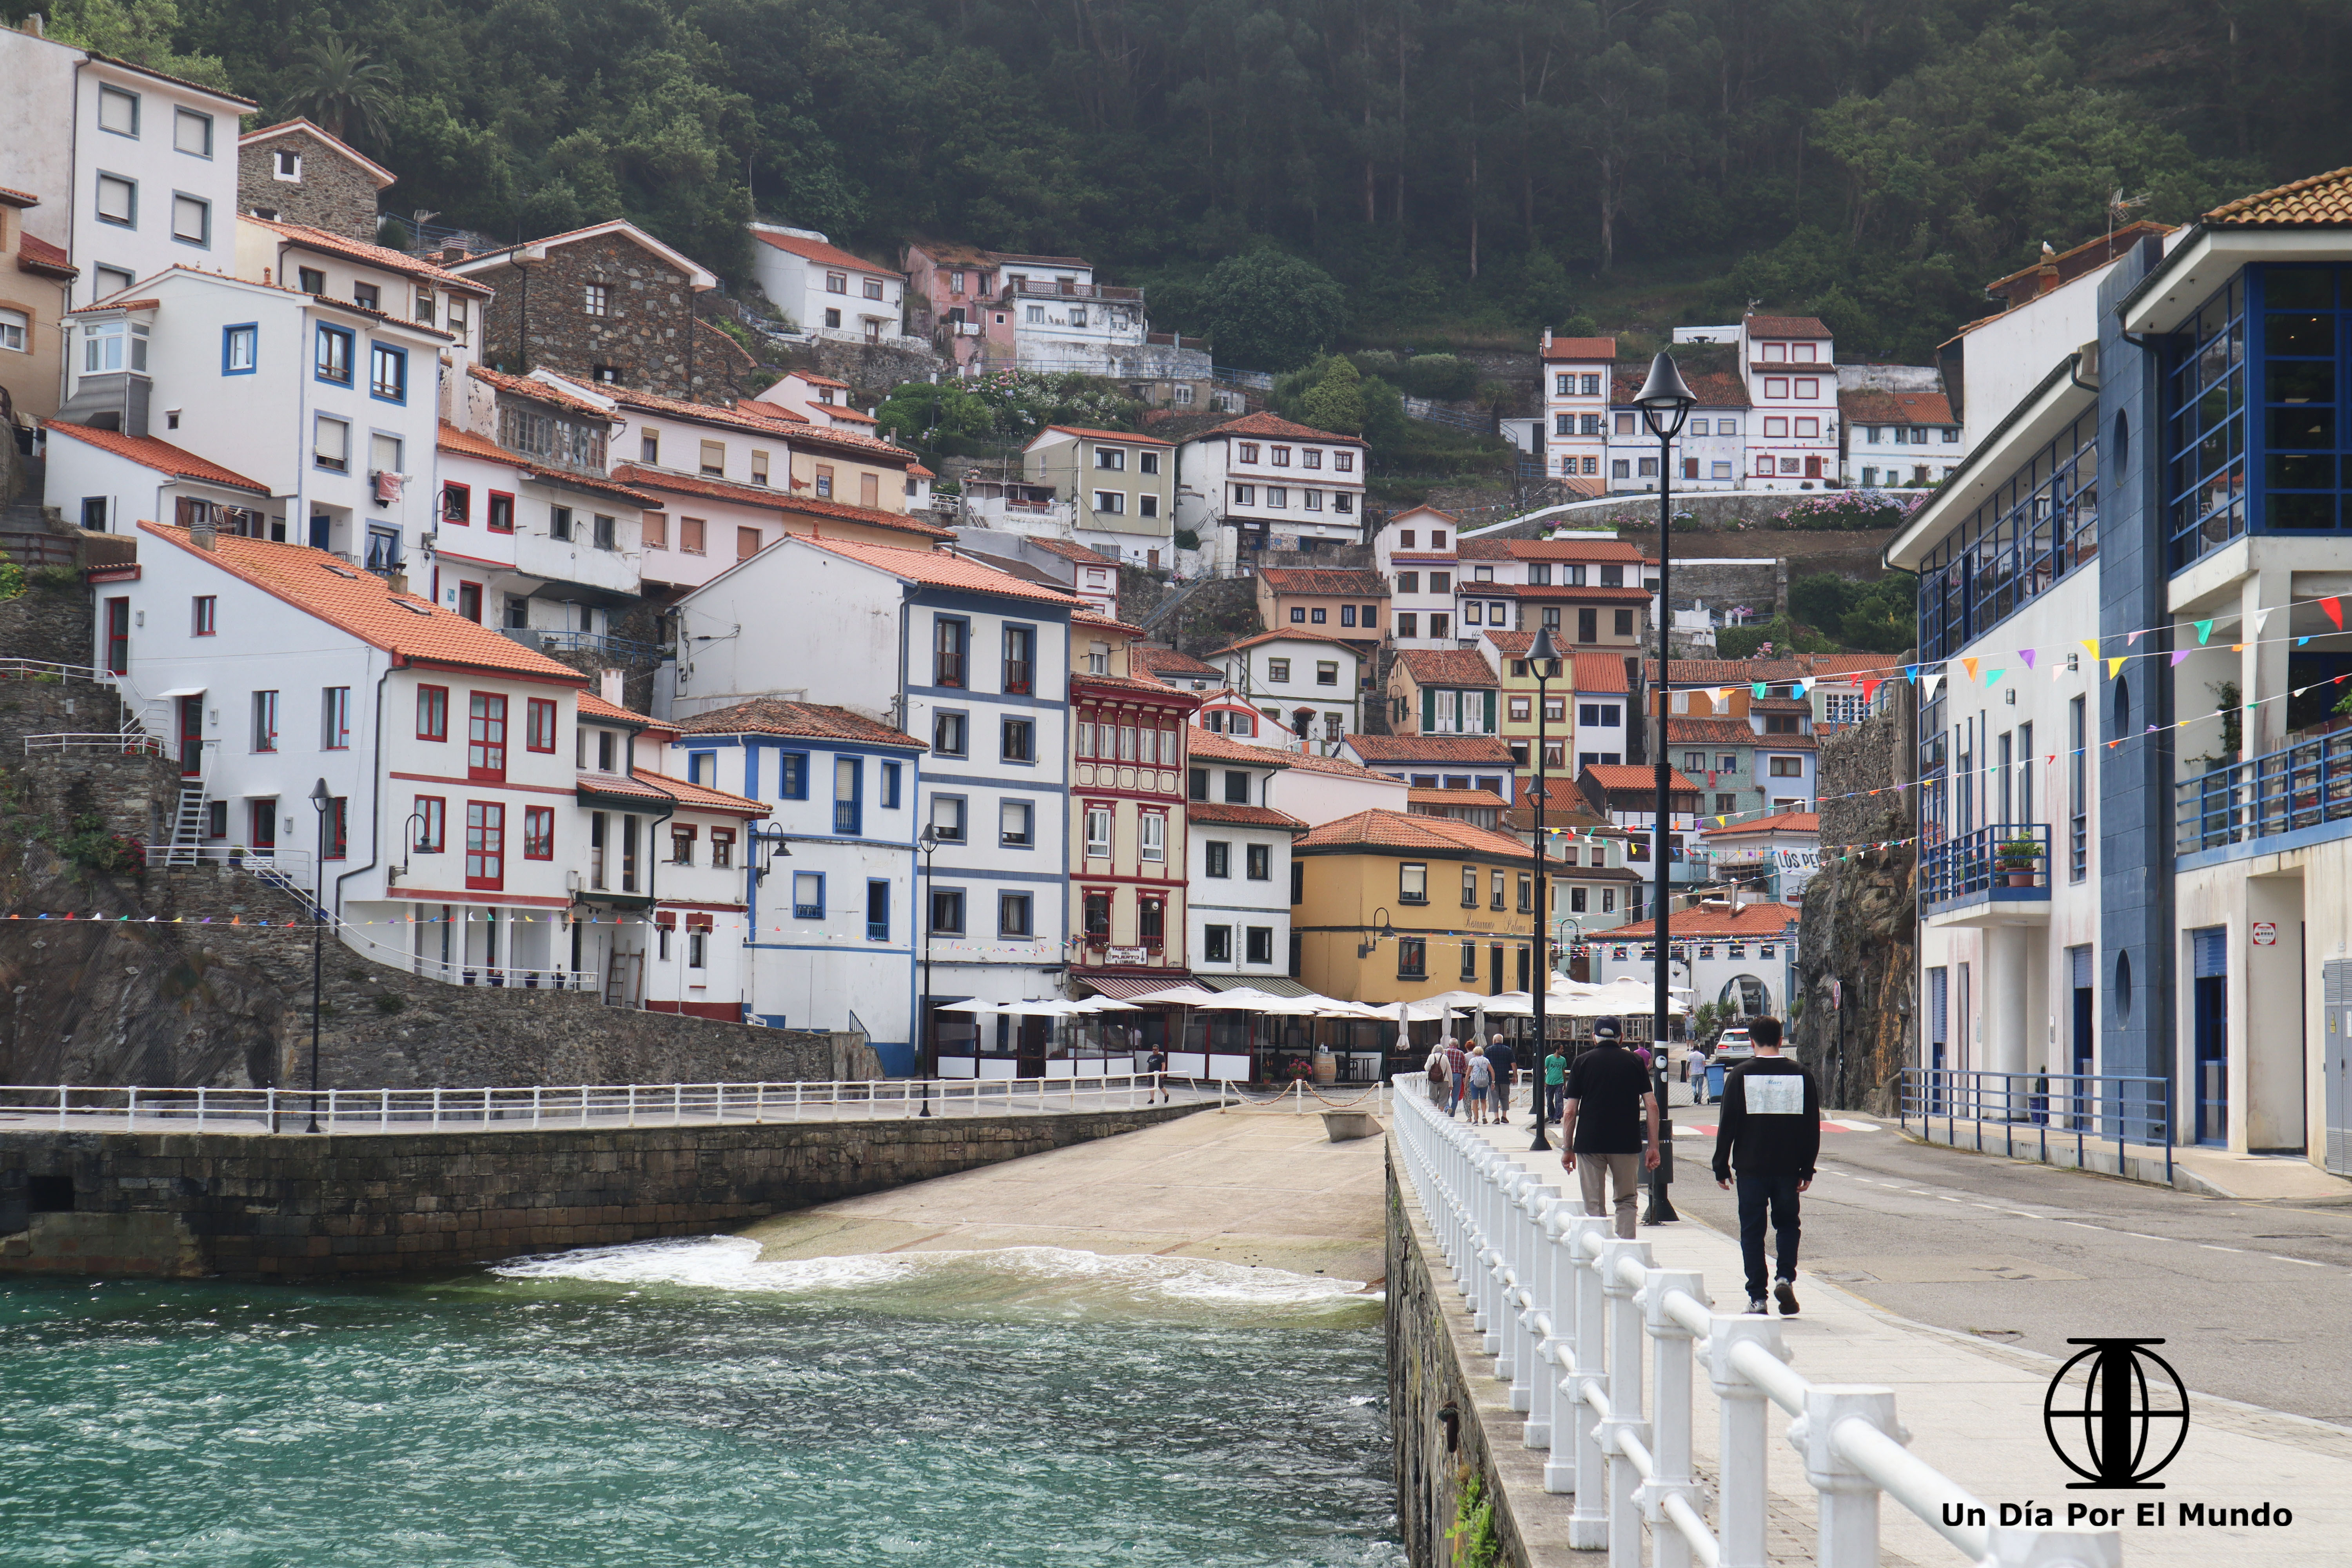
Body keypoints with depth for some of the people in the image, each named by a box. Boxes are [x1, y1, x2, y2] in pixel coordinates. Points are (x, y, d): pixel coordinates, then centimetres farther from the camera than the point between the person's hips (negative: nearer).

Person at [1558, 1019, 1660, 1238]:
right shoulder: (1635, 1062, 6)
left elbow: (1570, 1111, -1)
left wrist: (1567, 1149, 6)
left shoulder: (1583, 1062, 3)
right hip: (1626, 1143, 1)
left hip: (1589, 1143, -1)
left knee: (1594, 1205, 5)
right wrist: (1653, 1147, 3)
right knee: (1626, 1201, 13)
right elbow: (1652, 1106, 0)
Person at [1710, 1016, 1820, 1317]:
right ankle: (1785, 1277, -4)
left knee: (1752, 1231, 4)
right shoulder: (1801, 1075, 1)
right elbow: (1813, 1127, 4)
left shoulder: (1740, 1075, -4)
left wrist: (1721, 1167, 3)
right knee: (1787, 1224, 17)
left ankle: (1757, 1298, 0)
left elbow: (1727, 1125, -4)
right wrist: (1807, 1169, 11)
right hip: (1788, 1168, 2)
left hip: (1751, 1167, -2)